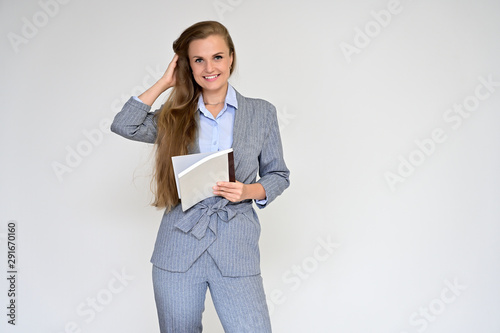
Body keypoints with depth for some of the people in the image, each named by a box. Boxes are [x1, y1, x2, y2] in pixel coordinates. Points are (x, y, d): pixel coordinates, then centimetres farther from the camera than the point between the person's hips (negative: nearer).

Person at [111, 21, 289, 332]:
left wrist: (248, 191, -11)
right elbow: (124, 125, -7)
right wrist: (165, 83, -1)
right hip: (178, 250, 1)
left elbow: (278, 174, 9)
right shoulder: (176, 116, 7)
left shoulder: (261, 112, 5)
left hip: (236, 249, -1)